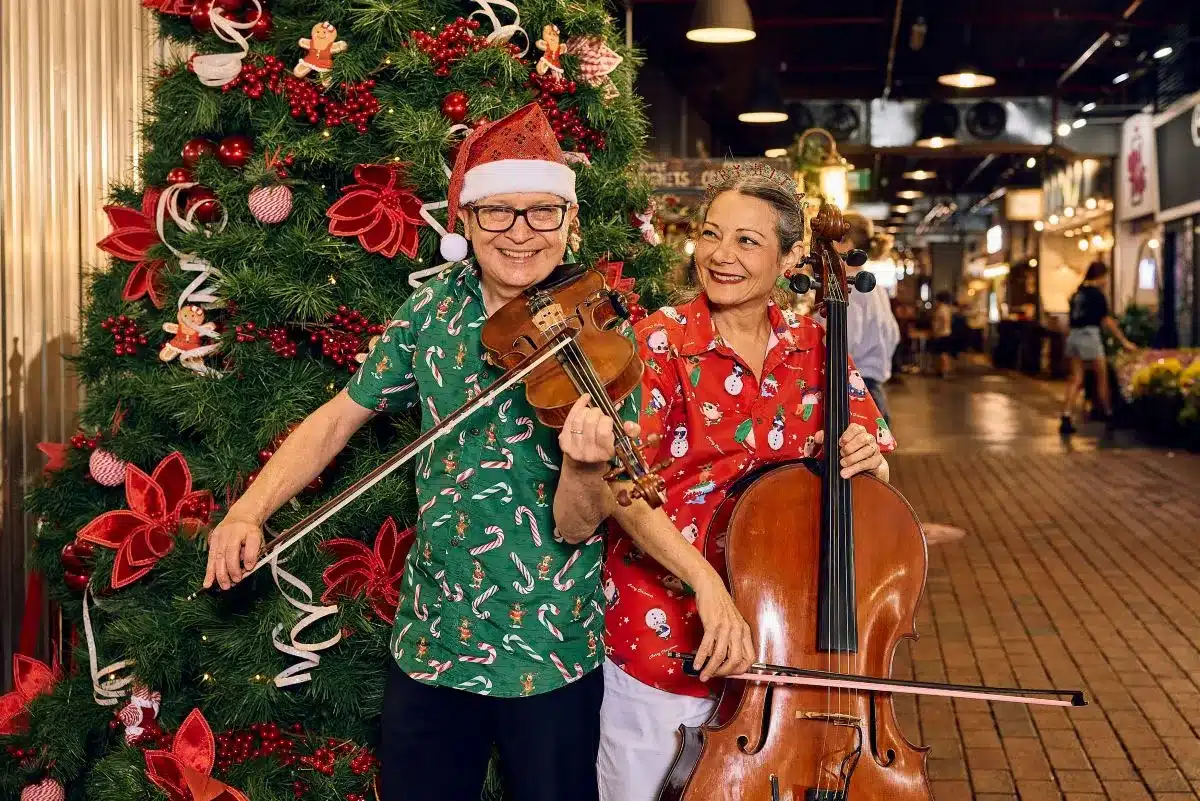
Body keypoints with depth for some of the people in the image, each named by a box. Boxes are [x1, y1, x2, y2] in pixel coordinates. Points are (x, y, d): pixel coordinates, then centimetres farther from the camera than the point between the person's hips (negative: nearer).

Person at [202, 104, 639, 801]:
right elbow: (340, 416, 8)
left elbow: (576, 525, -16)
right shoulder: (432, 312, -2)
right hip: (429, 640, 3)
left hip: (552, 654, -3)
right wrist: (249, 510, -4)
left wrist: (584, 464, -38)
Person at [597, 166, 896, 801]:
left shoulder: (814, 349, 1)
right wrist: (706, 582, -33)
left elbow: (872, 467, 9)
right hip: (662, 639, -3)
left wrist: (865, 459, -15)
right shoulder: (663, 342, -10)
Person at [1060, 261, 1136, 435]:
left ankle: (1066, 419, -6)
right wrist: (1124, 341, -2)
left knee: (1075, 380, 5)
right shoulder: (1096, 294, -8)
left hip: (1073, 336, 7)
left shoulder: (1077, 293, 12)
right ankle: (1108, 416, 20)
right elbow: (1107, 321, -7)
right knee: (1102, 378, 9)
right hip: (1089, 335, -7)